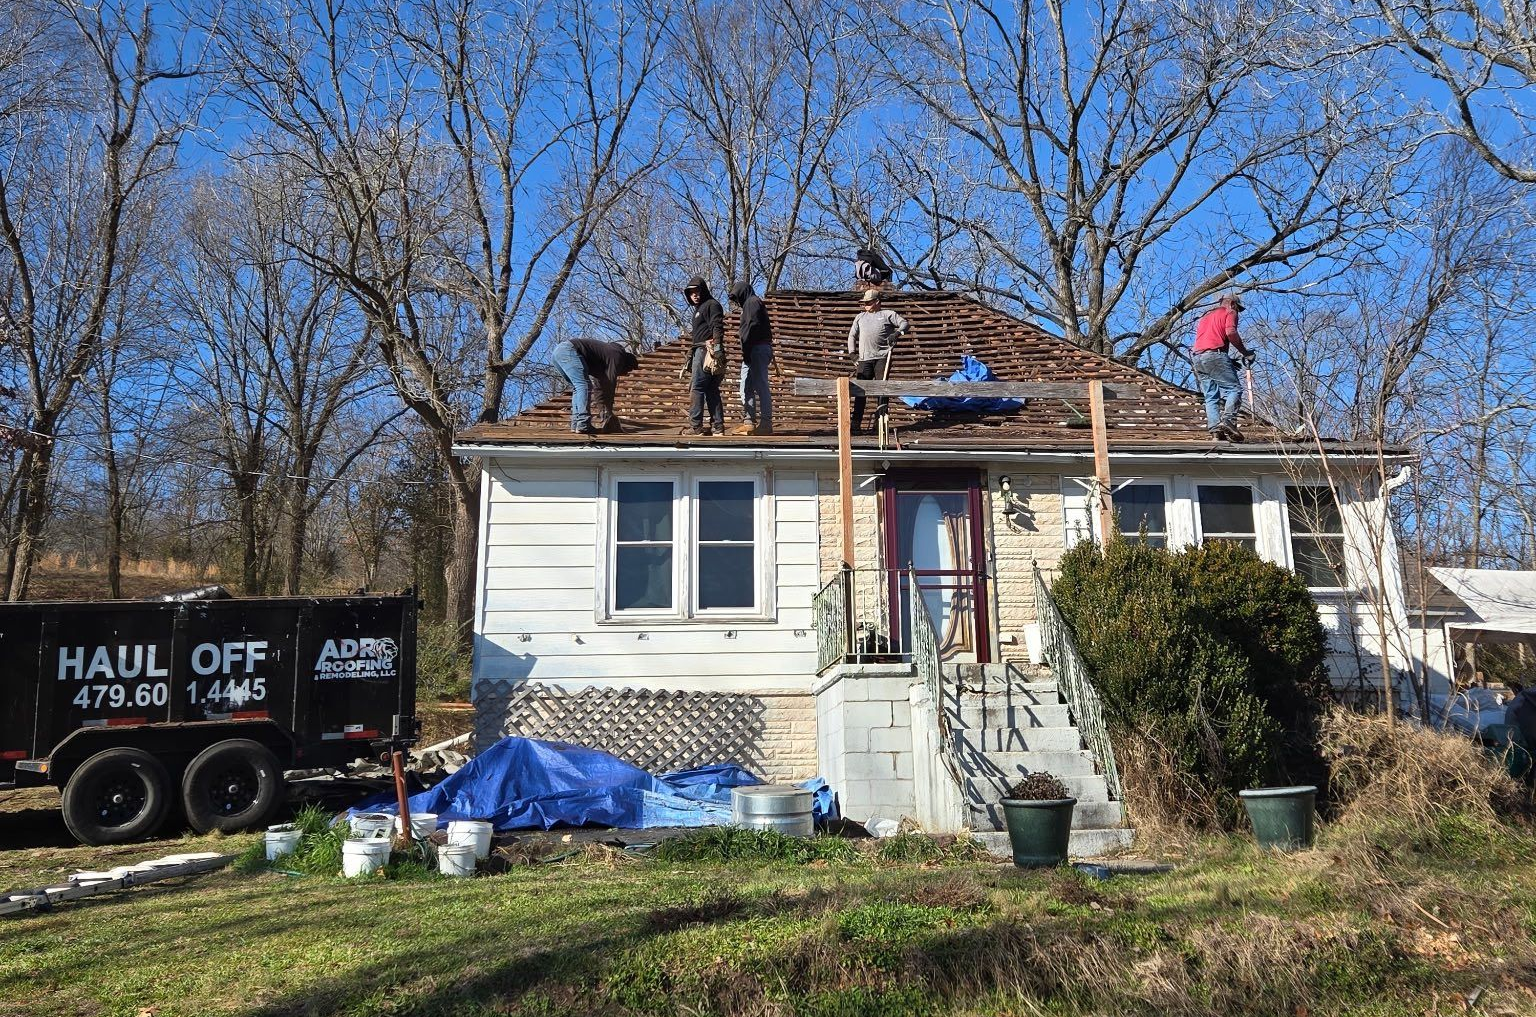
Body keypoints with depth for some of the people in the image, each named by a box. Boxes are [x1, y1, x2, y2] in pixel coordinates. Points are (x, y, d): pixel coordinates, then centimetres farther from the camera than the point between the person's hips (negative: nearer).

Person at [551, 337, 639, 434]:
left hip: (557, 351, 10)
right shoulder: (617, 356, 1)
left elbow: (598, 387, 32)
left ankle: (575, 425, 9)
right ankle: (583, 426, -16)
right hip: (568, 350, -10)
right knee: (584, 386, -11)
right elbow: (610, 385, -4)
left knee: (578, 387, 16)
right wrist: (608, 415, 1)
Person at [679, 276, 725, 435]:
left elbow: (717, 327, -16)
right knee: (711, 390, 6)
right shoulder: (699, 308, 27)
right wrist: (688, 363, 30)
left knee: (697, 387, -12)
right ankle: (719, 427, 6)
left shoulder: (712, 305, -3)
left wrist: (717, 347, -29)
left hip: (707, 350, -10)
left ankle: (696, 426, -14)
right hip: (699, 351, 10)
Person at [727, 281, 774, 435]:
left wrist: (746, 351, -17)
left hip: (757, 349, -10)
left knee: (761, 387, -12)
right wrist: (746, 353, 14)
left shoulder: (752, 302, -3)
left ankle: (766, 423, -13)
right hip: (754, 352, 10)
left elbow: (753, 327, -16)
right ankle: (750, 422, 7)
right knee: (746, 389, 8)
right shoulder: (750, 303, 27)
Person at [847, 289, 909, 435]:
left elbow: (905, 324, 4)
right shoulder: (860, 317, 21)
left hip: (882, 357, -2)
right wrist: (852, 352, 6)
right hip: (864, 358, 3)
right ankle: (856, 423, 0)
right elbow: (852, 335, 20)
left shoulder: (888, 315, 10)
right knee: (860, 391, -1)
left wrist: (897, 332, -16)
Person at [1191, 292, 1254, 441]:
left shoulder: (1206, 316, 33)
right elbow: (1231, 332, -10)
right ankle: (1228, 420, -26)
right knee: (1234, 388, -8)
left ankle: (1215, 429, -11)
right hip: (1215, 355, -7)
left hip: (1197, 357, 7)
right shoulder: (1229, 313, 10)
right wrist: (1245, 353, -4)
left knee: (1211, 397, 2)